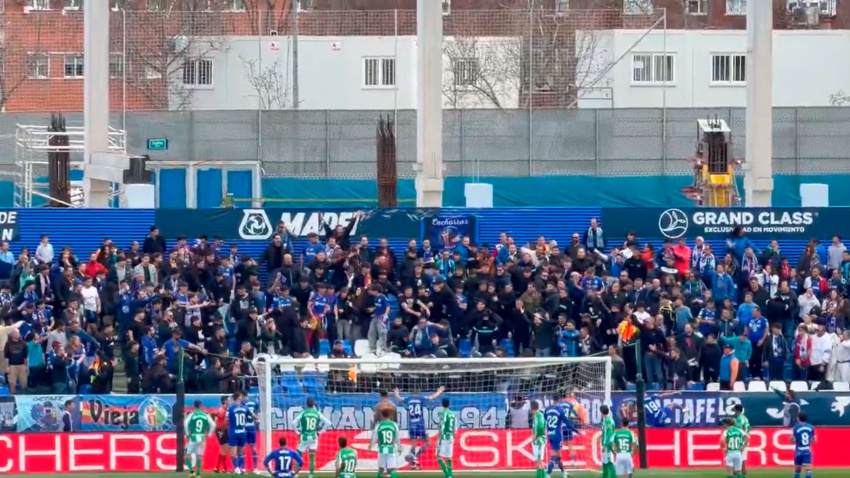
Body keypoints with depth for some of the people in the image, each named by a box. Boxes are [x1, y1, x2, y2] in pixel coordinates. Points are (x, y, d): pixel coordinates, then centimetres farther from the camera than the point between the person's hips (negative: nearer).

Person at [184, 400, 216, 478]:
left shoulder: (192, 415, -4)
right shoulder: (206, 416, 4)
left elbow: (185, 423, -17)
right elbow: (213, 425, -1)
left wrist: (187, 433, -5)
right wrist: (209, 434, 9)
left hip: (193, 437, -3)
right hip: (202, 438, 3)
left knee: (188, 454, 6)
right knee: (199, 455, 12)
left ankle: (191, 471, -10)